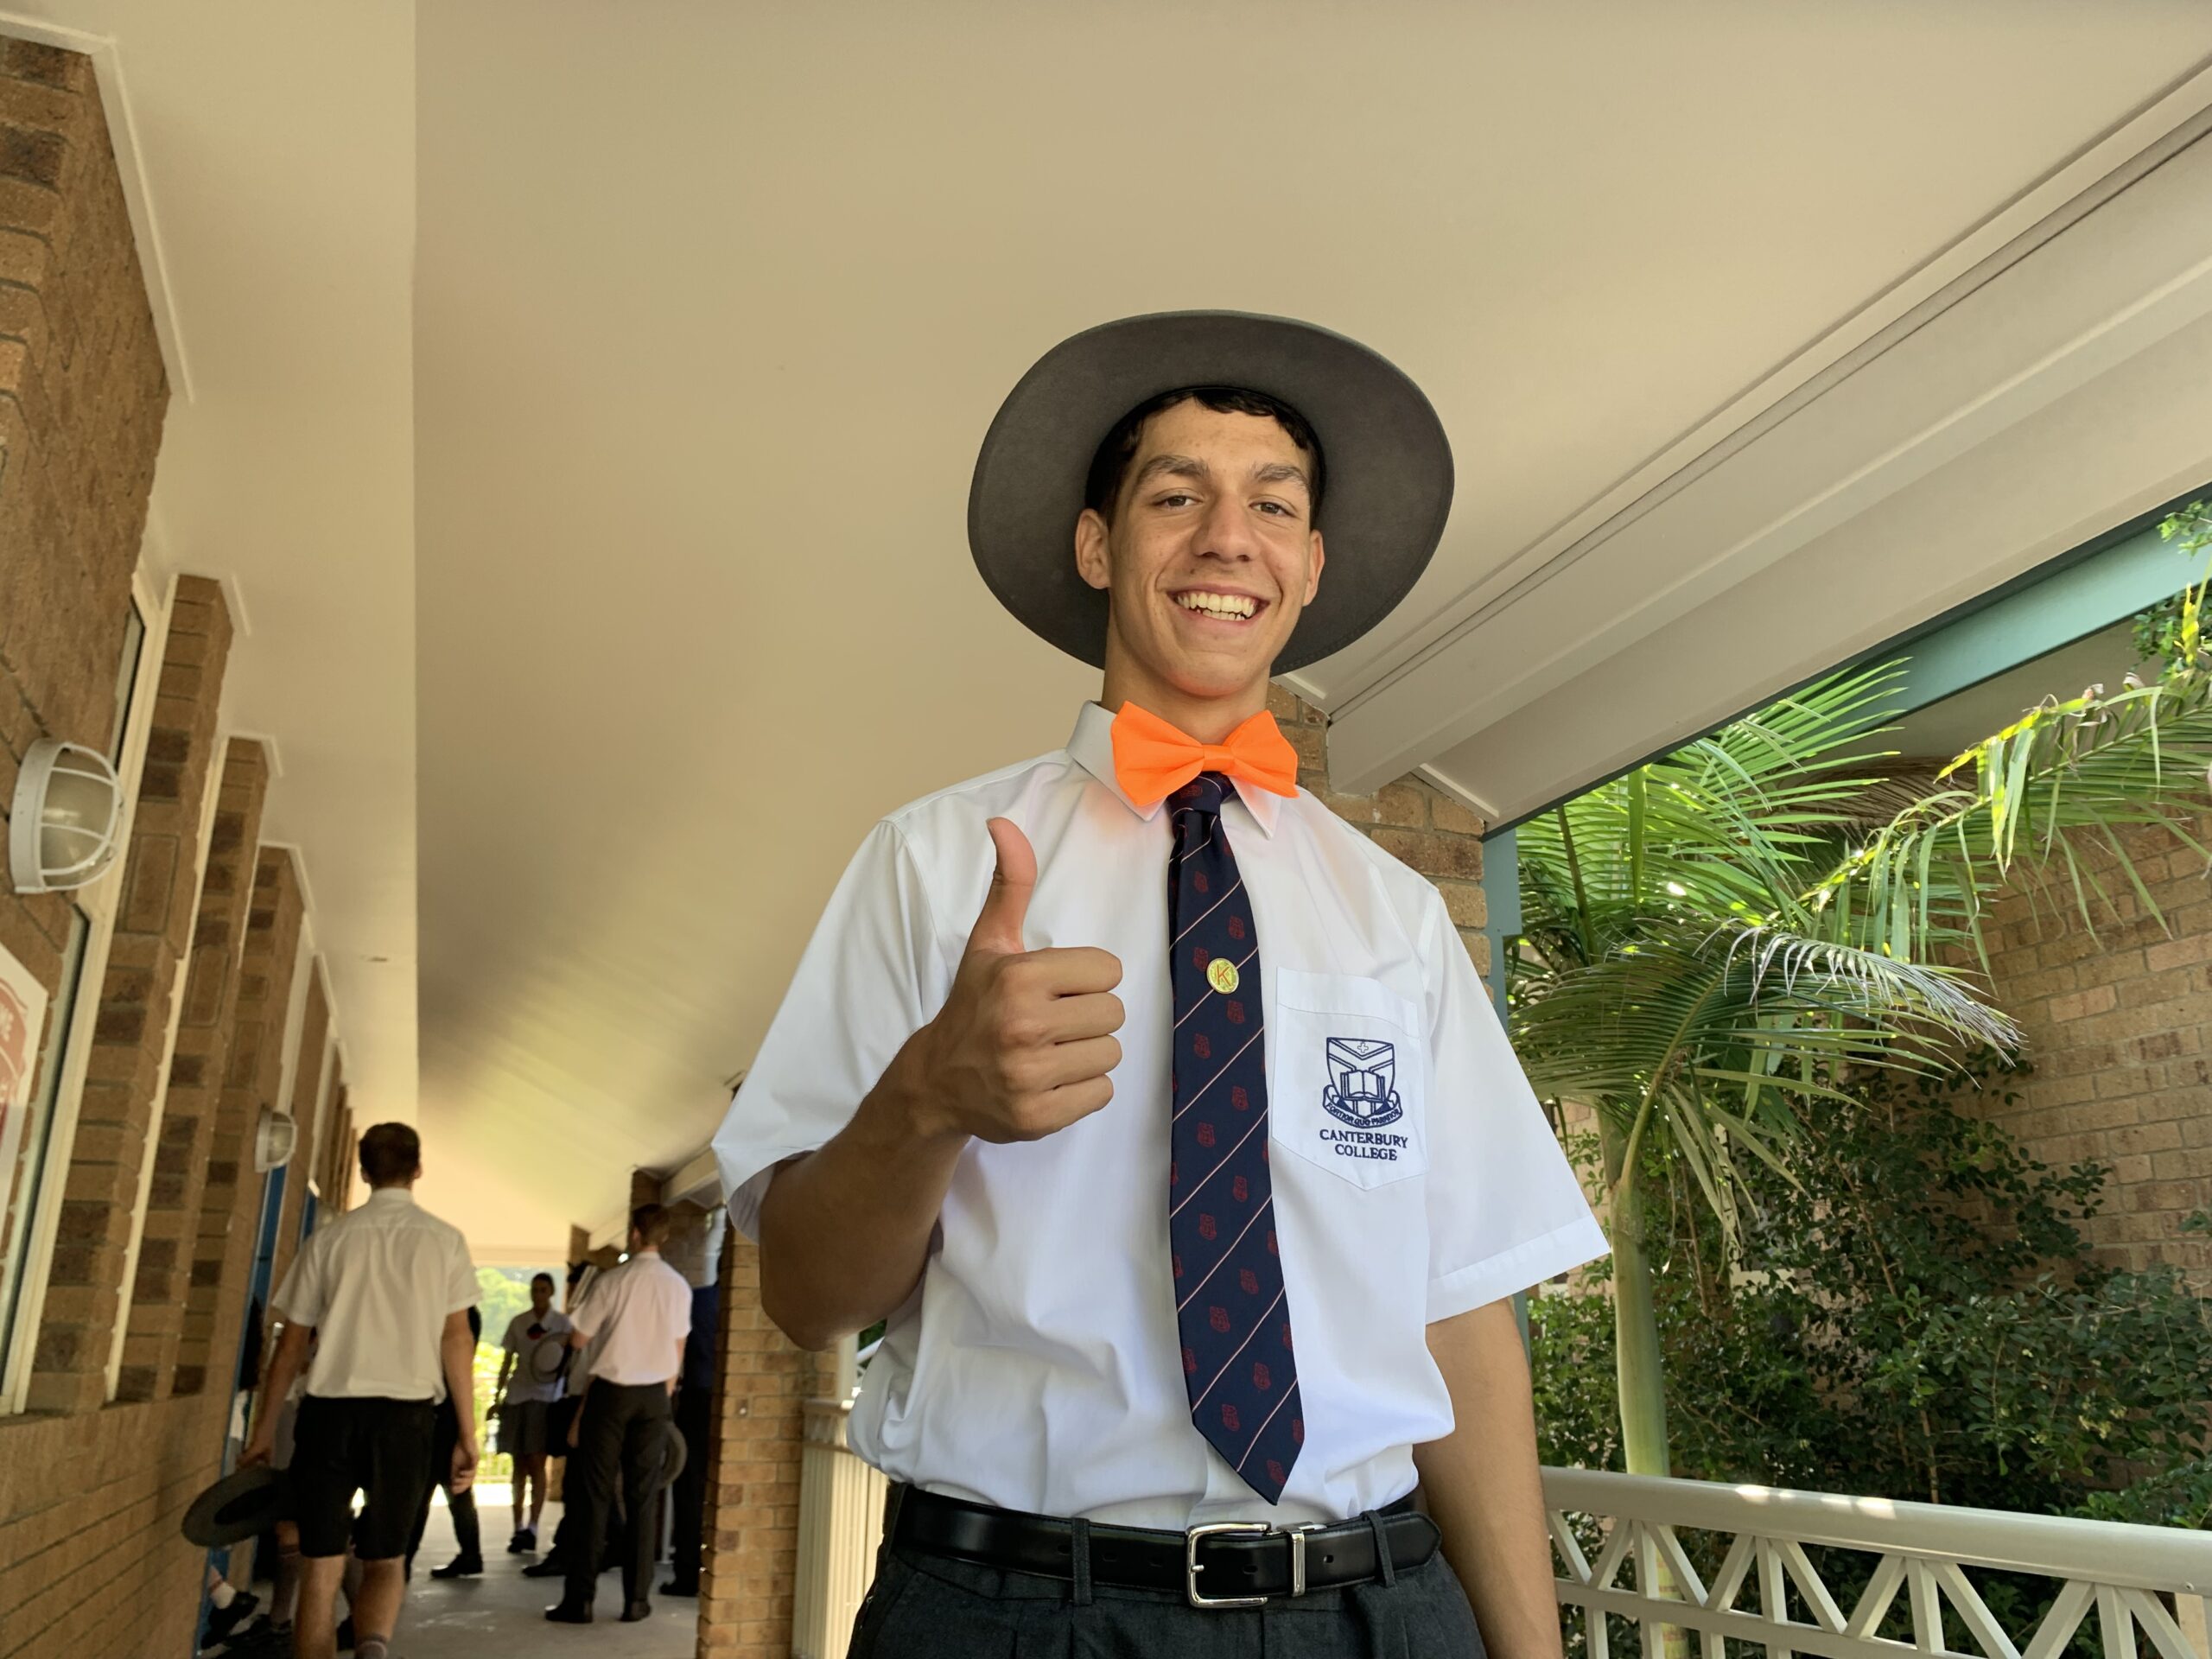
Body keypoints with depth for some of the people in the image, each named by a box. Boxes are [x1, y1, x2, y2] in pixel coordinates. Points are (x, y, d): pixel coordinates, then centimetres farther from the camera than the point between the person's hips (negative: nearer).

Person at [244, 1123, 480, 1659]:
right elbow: (457, 1338, -1)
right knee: (385, 1558, 13)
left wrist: (265, 1426, 17)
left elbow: (292, 1342, 7)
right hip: (406, 1412, 0)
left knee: (320, 1568, 9)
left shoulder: (329, 1238, 5)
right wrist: (466, 1434, 1)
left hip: (330, 1408, 0)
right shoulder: (444, 1240, 3)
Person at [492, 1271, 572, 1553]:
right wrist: (498, 1396, 9)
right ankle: (518, 1528, 13)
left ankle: (532, 1528, -7)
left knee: (536, 1463, -8)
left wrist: (560, 1368, -18)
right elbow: (507, 1361, 13)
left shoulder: (563, 1323, 2)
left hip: (546, 1397, -3)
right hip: (516, 1395, 3)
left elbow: (571, 1359, 3)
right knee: (519, 1464, 7)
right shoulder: (518, 1322, 9)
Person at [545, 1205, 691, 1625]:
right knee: (641, 1498, 8)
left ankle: (580, 1599, 5)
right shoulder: (678, 1286, 1)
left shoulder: (612, 1282, -11)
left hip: (610, 1391, -3)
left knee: (594, 1495, 4)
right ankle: (636, 1599, 11)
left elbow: (577, 1340, -4)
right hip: (654, 1395, 3)